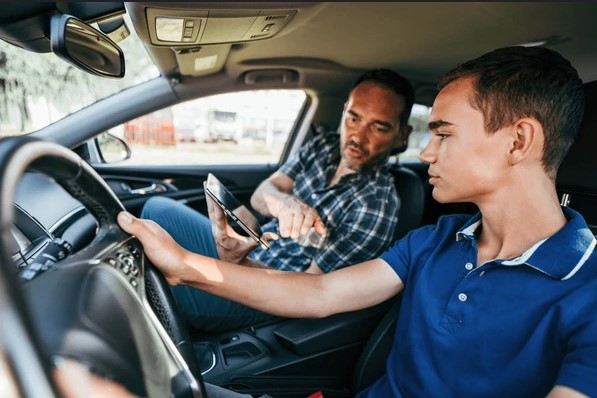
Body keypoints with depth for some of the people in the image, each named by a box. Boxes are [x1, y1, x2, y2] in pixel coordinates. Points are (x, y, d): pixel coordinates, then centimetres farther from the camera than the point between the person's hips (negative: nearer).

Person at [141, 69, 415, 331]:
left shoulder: (377, 204, -20)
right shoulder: (324, 147, -1)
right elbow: (260, 195, -10)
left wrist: (239, 264, -33)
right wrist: (281, 202, -34)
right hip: (255, 249, 7)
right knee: (158, 207, -2)